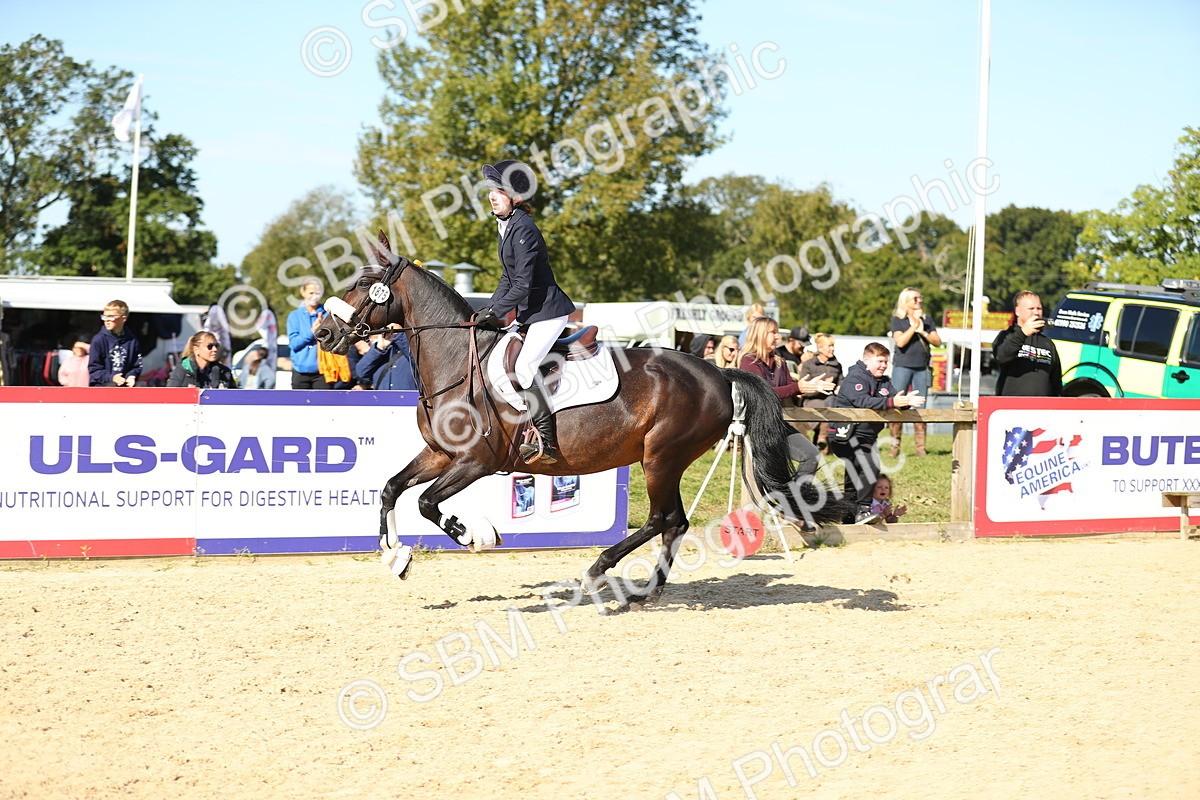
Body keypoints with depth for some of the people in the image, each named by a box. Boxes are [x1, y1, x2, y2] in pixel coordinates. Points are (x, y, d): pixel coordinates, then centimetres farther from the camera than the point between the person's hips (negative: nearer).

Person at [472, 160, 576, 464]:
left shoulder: (523, 229, -19)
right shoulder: (506, 226, 12)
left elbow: (522, 285, -23)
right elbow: (508, 278, 17)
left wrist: (495, 312, -16)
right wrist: (489, 311, 7)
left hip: (548, 310, -11)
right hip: (530, 312, 11)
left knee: (523, 366, -22)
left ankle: (548, 442, -20)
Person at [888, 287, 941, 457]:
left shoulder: (927, 320, 14)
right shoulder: (898, 320, 4)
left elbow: (937, 342, 5)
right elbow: (900, 341, -11)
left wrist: (923, 331, -7)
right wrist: (914, 326, -8)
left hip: (922, 368, 3)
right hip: (902, 366, -3)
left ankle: (920, 447, 4)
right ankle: (895, 446, -4)